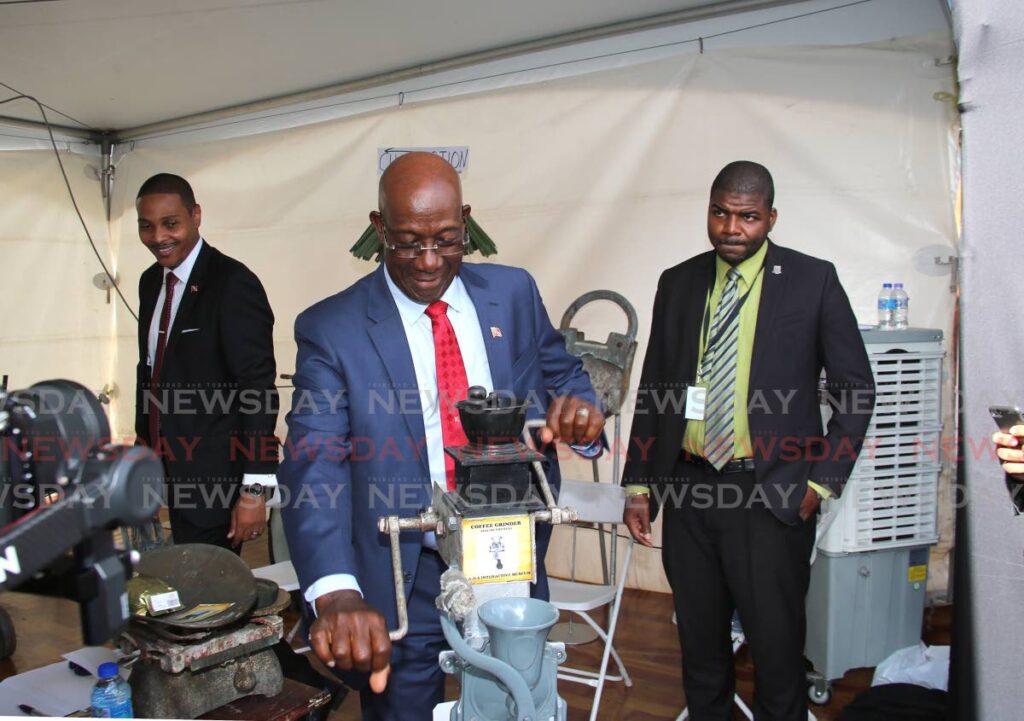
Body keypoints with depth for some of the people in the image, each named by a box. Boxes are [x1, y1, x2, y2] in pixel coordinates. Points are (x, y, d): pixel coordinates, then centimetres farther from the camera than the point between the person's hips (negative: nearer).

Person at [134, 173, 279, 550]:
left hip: (215, 476, -7)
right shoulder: (151, 282, 9)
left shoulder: (233, 283, -16)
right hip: (168, 472, 7)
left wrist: (254, 490, -19)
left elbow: (258, 389, -18)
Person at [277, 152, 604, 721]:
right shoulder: (331, 329, -12)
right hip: (401, 581, -2)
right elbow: (315, 465, -22)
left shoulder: (514, 293, -2)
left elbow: (563, 373, 9)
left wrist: (578, 406, -18)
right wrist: (337, 592, -39)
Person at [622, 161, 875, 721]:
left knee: (775, 642, 7)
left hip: (771, 494, -3)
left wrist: (822, 482, -5)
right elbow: (652, 389, 10)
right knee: (699, 635, 16)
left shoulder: (813, 280, -2)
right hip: (688, 487, 3)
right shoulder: (677, 283, 7)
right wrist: (638, 485, 6)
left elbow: (855, 390, 2)